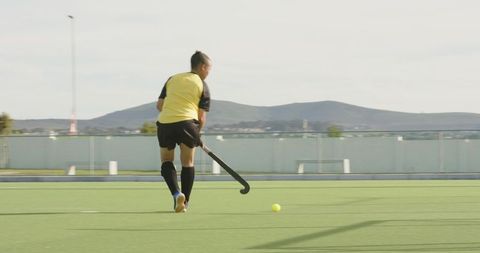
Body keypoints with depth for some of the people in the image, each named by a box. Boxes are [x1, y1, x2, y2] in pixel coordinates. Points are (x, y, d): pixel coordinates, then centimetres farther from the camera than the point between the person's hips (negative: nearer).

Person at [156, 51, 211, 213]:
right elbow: (202, 117, 3)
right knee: (187, 163, 13)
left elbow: (159, 105, 15)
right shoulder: (202, 86, 8)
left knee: (166, 161, 16)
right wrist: (196, 135, 17)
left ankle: (176, 194, -6)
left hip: (164, 122, 3)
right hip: (187, 122, -3)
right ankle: (184, 202, 14)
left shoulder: (172, 79, 19)